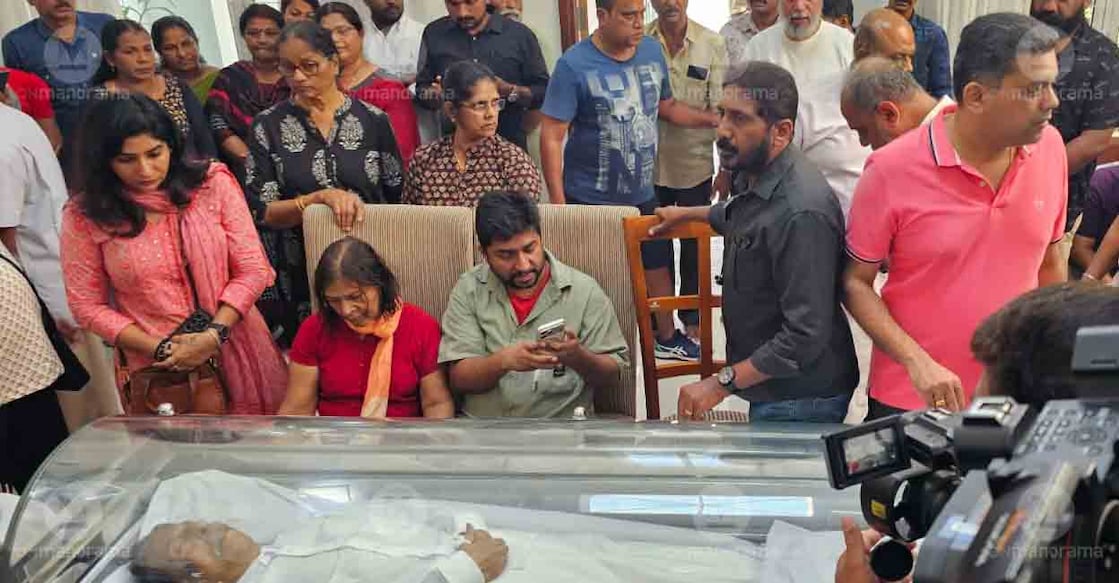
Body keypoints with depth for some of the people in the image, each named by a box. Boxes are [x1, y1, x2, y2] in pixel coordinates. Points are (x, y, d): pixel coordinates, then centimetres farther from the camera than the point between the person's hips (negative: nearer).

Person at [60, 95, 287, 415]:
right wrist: (159, 349, -12)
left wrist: (214, 335, -16)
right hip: (156, 367, -1)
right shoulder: (85, 215, -6)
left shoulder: (213, 182, -5)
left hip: (239, 355, 1)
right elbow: (89, 306, -1)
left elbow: (252, 269, -5)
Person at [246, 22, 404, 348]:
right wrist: (322, 197, -19)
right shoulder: (268, 126, 0)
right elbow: (261, 212, -6)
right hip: (300, 278, 0)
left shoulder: (373, 120, 0)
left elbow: (398, 199, 6)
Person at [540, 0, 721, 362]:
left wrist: (714, 120, -1)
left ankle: (667, 338, 42)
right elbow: (551, 136, -17)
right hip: (591, 200, -6)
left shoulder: (652, 51, 0)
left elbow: (666, 106, 14)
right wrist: (558, 204, -21)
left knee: (657, 264, 20)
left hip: (642, 194, 6)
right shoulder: (574, 65, -17)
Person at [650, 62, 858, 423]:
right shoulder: (754, 179, 1)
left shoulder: (802, 213, -29)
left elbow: (806, 336, -29)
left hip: (802, 401, -9)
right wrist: (688, 214, 37)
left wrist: (723, 383, -24)